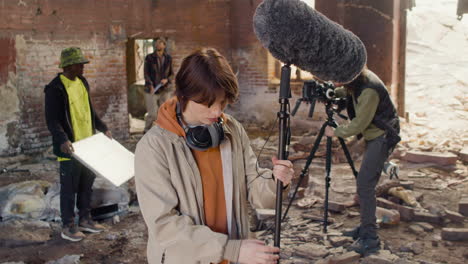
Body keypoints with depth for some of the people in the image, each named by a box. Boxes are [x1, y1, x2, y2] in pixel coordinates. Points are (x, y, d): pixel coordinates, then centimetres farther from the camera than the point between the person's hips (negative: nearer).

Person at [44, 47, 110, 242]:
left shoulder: (82, 82, 10)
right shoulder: (55, 88, -15)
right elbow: (52, 120, -18)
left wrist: (103, 128, 15)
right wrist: (62, 140, -31)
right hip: (69, 149, -8)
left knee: (87, 185, 15)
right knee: (69, 188, 3)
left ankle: (85, 220, 29)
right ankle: (68, 226, 15)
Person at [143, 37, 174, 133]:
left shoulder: (168, 58, 7)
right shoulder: (149, 58, -1)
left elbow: (171, 73, 11)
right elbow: (146, 73, -4)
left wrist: (167, 80, -10)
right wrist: (151, 86, -19)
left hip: (165, 90, 3)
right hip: (151, 91, -3)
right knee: (152, 114, -6)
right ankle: (146, 131, 15)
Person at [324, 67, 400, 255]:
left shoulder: (370, 91, -27)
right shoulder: (357, 82, 0)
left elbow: (359, 124, -21)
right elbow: (347, 92, 23)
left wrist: (335, 132, -8)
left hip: (382, 137, -10)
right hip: (373, 136, 10)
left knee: (365, 184, -14)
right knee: (364, 183, 13)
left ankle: (370, 238, -10)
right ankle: (365, 228, 24)